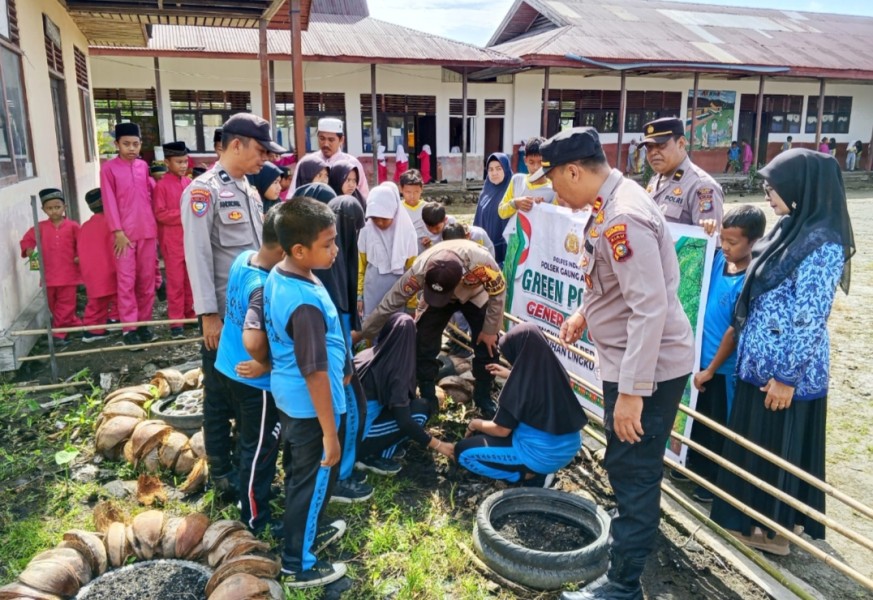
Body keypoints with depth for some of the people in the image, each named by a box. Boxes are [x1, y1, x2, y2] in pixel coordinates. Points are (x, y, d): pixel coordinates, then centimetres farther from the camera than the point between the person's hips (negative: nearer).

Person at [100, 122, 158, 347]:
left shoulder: (144, 166, 10)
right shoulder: (109, 168, -1)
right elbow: (109, 202, -5)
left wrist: (154, 224, 13)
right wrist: (118, 231, -10)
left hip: (148, 231, 4)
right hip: (124, 233, -4)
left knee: (147, 279, 8)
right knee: (126, 281, -2)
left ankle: (144, 322, 18)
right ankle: (129, 327, 3)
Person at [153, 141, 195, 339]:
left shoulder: (190, 183, 7)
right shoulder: (162, 185, -8)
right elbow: (160, 214, -13)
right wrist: (183, 214, -18)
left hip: (191, 237, 5)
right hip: (172, 240, -5)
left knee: (191, 278, 13)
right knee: (176, 281, -1)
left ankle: (190, 314, 25)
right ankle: (176, 321, 5)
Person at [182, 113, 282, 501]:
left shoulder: (248, 191, 13)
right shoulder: (203, 190, -12)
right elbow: (197, 255, -17)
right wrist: (208, 314, -20)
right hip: (226, 313, -8)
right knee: (221, 394, 6)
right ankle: (222, 471, 20)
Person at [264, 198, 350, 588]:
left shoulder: (275, 278, -3)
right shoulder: (306, 302, -31)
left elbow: (258, 334, 10)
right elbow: (316, 373, -28)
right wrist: (330, 432, -21)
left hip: (287, 397, 9)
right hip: (312, 406, -8)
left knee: (298, 475, 26)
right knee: (313, 483, 11)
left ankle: (302, 531, 48)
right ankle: (299, 566, 29)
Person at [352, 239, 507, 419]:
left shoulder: (481, 261, -45)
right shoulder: (419, 271, -40)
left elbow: (498, 293, -25)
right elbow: (390, 303, -29)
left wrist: (490, 330, -15)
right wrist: (362, 333, -23)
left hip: (475, 295, 0)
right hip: (435, 297, 1)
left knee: (487, 347, -4)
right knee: (423, 346, -9)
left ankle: (484, 399, 18)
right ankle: (428, 402, 8)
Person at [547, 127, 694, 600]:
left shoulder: (623, 217, -26)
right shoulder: (609, 204, 6)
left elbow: (650, 308, -31)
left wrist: (631, 392, -30)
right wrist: (585, 312, 22)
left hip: (648, 367, -10)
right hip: (628, 360, 10)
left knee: (632, 470, 2)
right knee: (630, 465, 27)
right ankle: (636, 527, 50)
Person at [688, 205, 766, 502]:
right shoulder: (718, 259, -4)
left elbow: (735, 330, -20)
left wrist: (711, 369, -13)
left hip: (726, 367, -7)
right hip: (703, 356, 7)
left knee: (719, 427, 12)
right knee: (699, 418, 22)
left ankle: (715, 481, 30)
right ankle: (695, 467, 42)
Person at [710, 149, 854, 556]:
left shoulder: (823, 244, -20)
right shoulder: (791, 230, 7)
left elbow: (810, 320, -20)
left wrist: (788, 376, -17)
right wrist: (748, 352, 19)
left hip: (787, 370, -9)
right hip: (761, 361, 9)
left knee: (780, 450, 8)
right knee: (754, 444, 19)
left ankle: (776, 529, 26)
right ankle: (756, 518, 36)